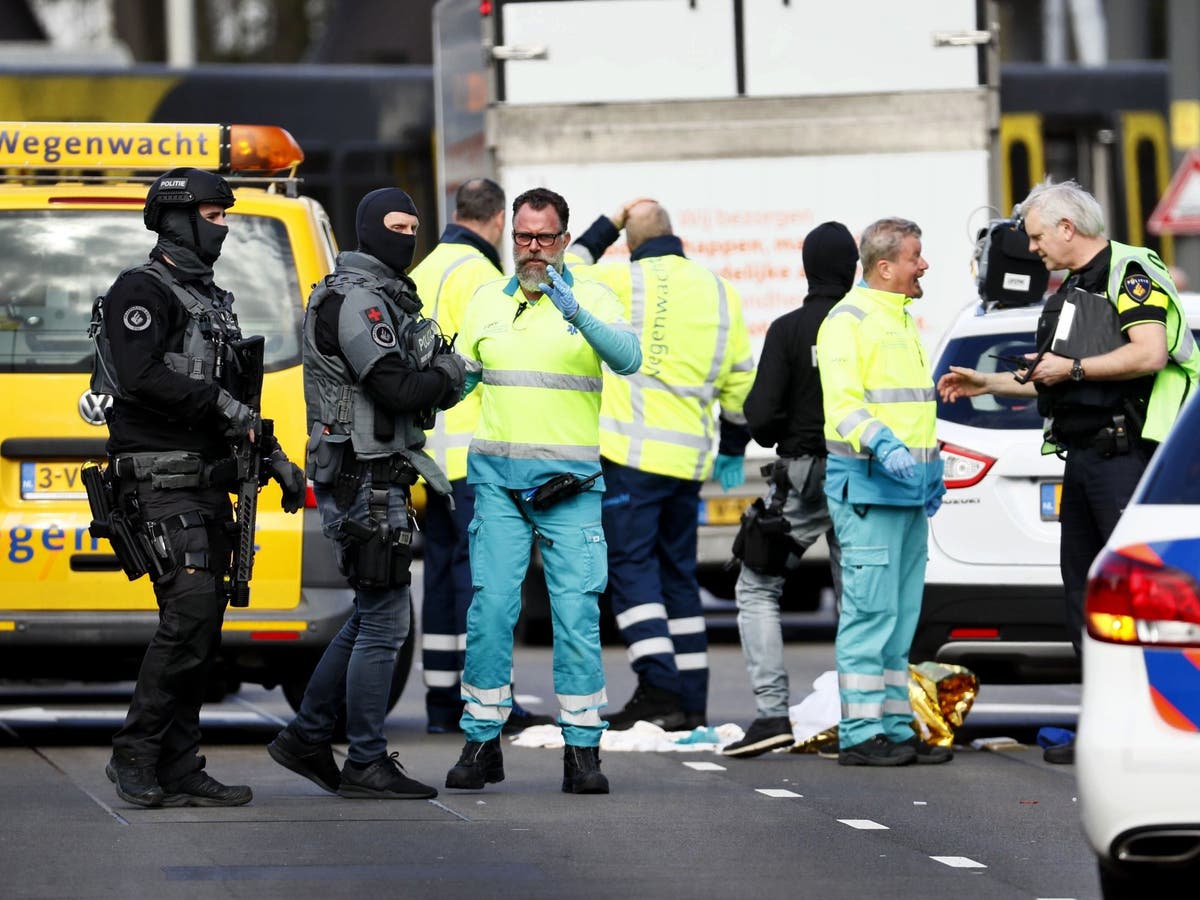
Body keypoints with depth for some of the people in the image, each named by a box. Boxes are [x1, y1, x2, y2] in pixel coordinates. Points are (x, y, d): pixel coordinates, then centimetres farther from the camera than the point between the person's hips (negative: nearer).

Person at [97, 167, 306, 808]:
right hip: (162, 483, -9)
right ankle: (135, 755, -11)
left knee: (202, 626, 5)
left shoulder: (210, 299, 22)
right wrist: (218, 403, -18)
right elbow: (138, 377, -22)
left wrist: (275, 458, 21)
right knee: (190, 612, -17)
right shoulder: (142, 291, -7)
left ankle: (177, 771, 7)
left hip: (208, 485, 9)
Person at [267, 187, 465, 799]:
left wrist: (436, 378, 1)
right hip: (365, 481, -11)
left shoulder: (382, 297, 20)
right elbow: (397, 389, -23)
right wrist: (450, 370, -5)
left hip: (373, 479, 11)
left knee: (372, 617, 16)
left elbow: (414, 389, 22)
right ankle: (366, 764, -2)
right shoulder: (357, 300, -14)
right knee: (385, 620, -7)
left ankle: (306, 739, 22)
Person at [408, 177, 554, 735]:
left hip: (436, 451, 9)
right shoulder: (476, 272, -12)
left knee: (444, 567, 11)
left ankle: (441, 699, 13)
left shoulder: (425, 272, 19)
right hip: (474, 445, -9)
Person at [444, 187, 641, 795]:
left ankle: (582, 750, 0)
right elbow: (458, 378, 20)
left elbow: (627, 358, -16)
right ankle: (482, 742, 4)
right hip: (498, 477, 2)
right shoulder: (487, 301, 13)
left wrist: (576, 316, -32)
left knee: (577, 612, -6)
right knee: (490, 606, -5)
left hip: (570, 483, -2)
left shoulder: (592, 299, 2)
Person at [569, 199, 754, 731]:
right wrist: (733, 451, 27)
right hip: (689, 459, 6)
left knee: (632, 570, -6)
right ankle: (692, 701, 11)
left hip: (632, 453, -6)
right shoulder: (719, 292, 12)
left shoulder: (624, 281, -5)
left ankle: (659, 692, -18)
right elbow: (742, 380, 17)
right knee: (678, 575, 12)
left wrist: (605, 228, 20)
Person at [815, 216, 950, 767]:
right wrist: (883, 446, -34)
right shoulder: (849, 320, -9)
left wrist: (932, 465, 21)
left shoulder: (902, 319, 20)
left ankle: (894, 727, 15)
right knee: (871, 608, -11)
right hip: (868, 485, -9)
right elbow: (843, 402, -20)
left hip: (910, 486, 9)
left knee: (901, 614, 11)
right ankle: (860, 733, -10)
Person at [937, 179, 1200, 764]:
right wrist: (986, 384, 29)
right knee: (1083, 587, 9)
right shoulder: (1072, 289, 22)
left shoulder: (1131, 275, -9)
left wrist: (1072, 368, -17)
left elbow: (1149, 352, -23)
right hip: (1082, 454, 10)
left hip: (1125, 454, -10)